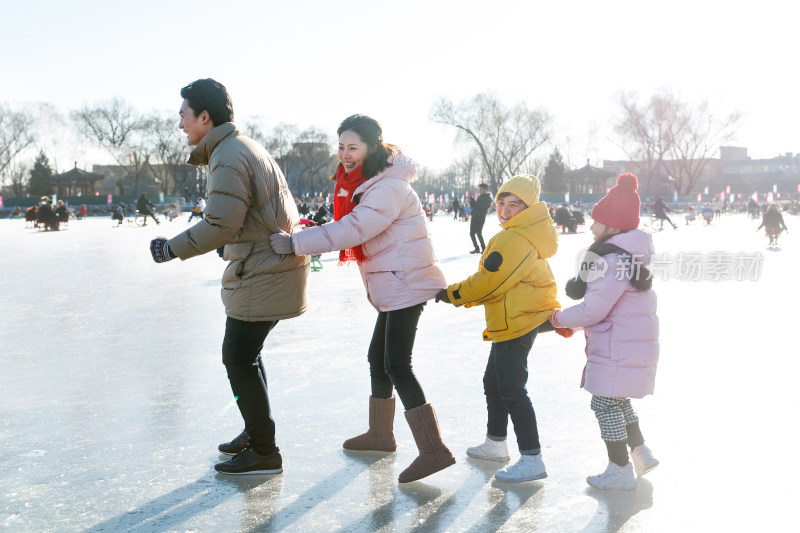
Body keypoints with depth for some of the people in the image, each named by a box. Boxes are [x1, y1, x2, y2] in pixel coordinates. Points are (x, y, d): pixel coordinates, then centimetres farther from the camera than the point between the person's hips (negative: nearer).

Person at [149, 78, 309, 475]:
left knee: (239, 359, -3)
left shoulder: (229, 158, -18)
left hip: (262, 275, -11)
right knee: (245, 354, 20)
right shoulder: (245, 148, 16)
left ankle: (264, 453, 4)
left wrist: (172, 248, -14)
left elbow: (220, 225, -24)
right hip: (270, 266, 11)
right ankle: (255, 432, 32)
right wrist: (232, 246, 24)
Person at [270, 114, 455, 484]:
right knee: (378, 358, 19)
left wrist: (295, 243, -28)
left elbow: (352, 230, -29)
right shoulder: (366, 184, 13)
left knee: (396, 364, -14)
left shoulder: (389, 189, -20)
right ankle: (380, 433, 35)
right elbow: (351, 228, 12)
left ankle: (433, 450, -14)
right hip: (391, 287, 11)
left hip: (406, 284, -11)